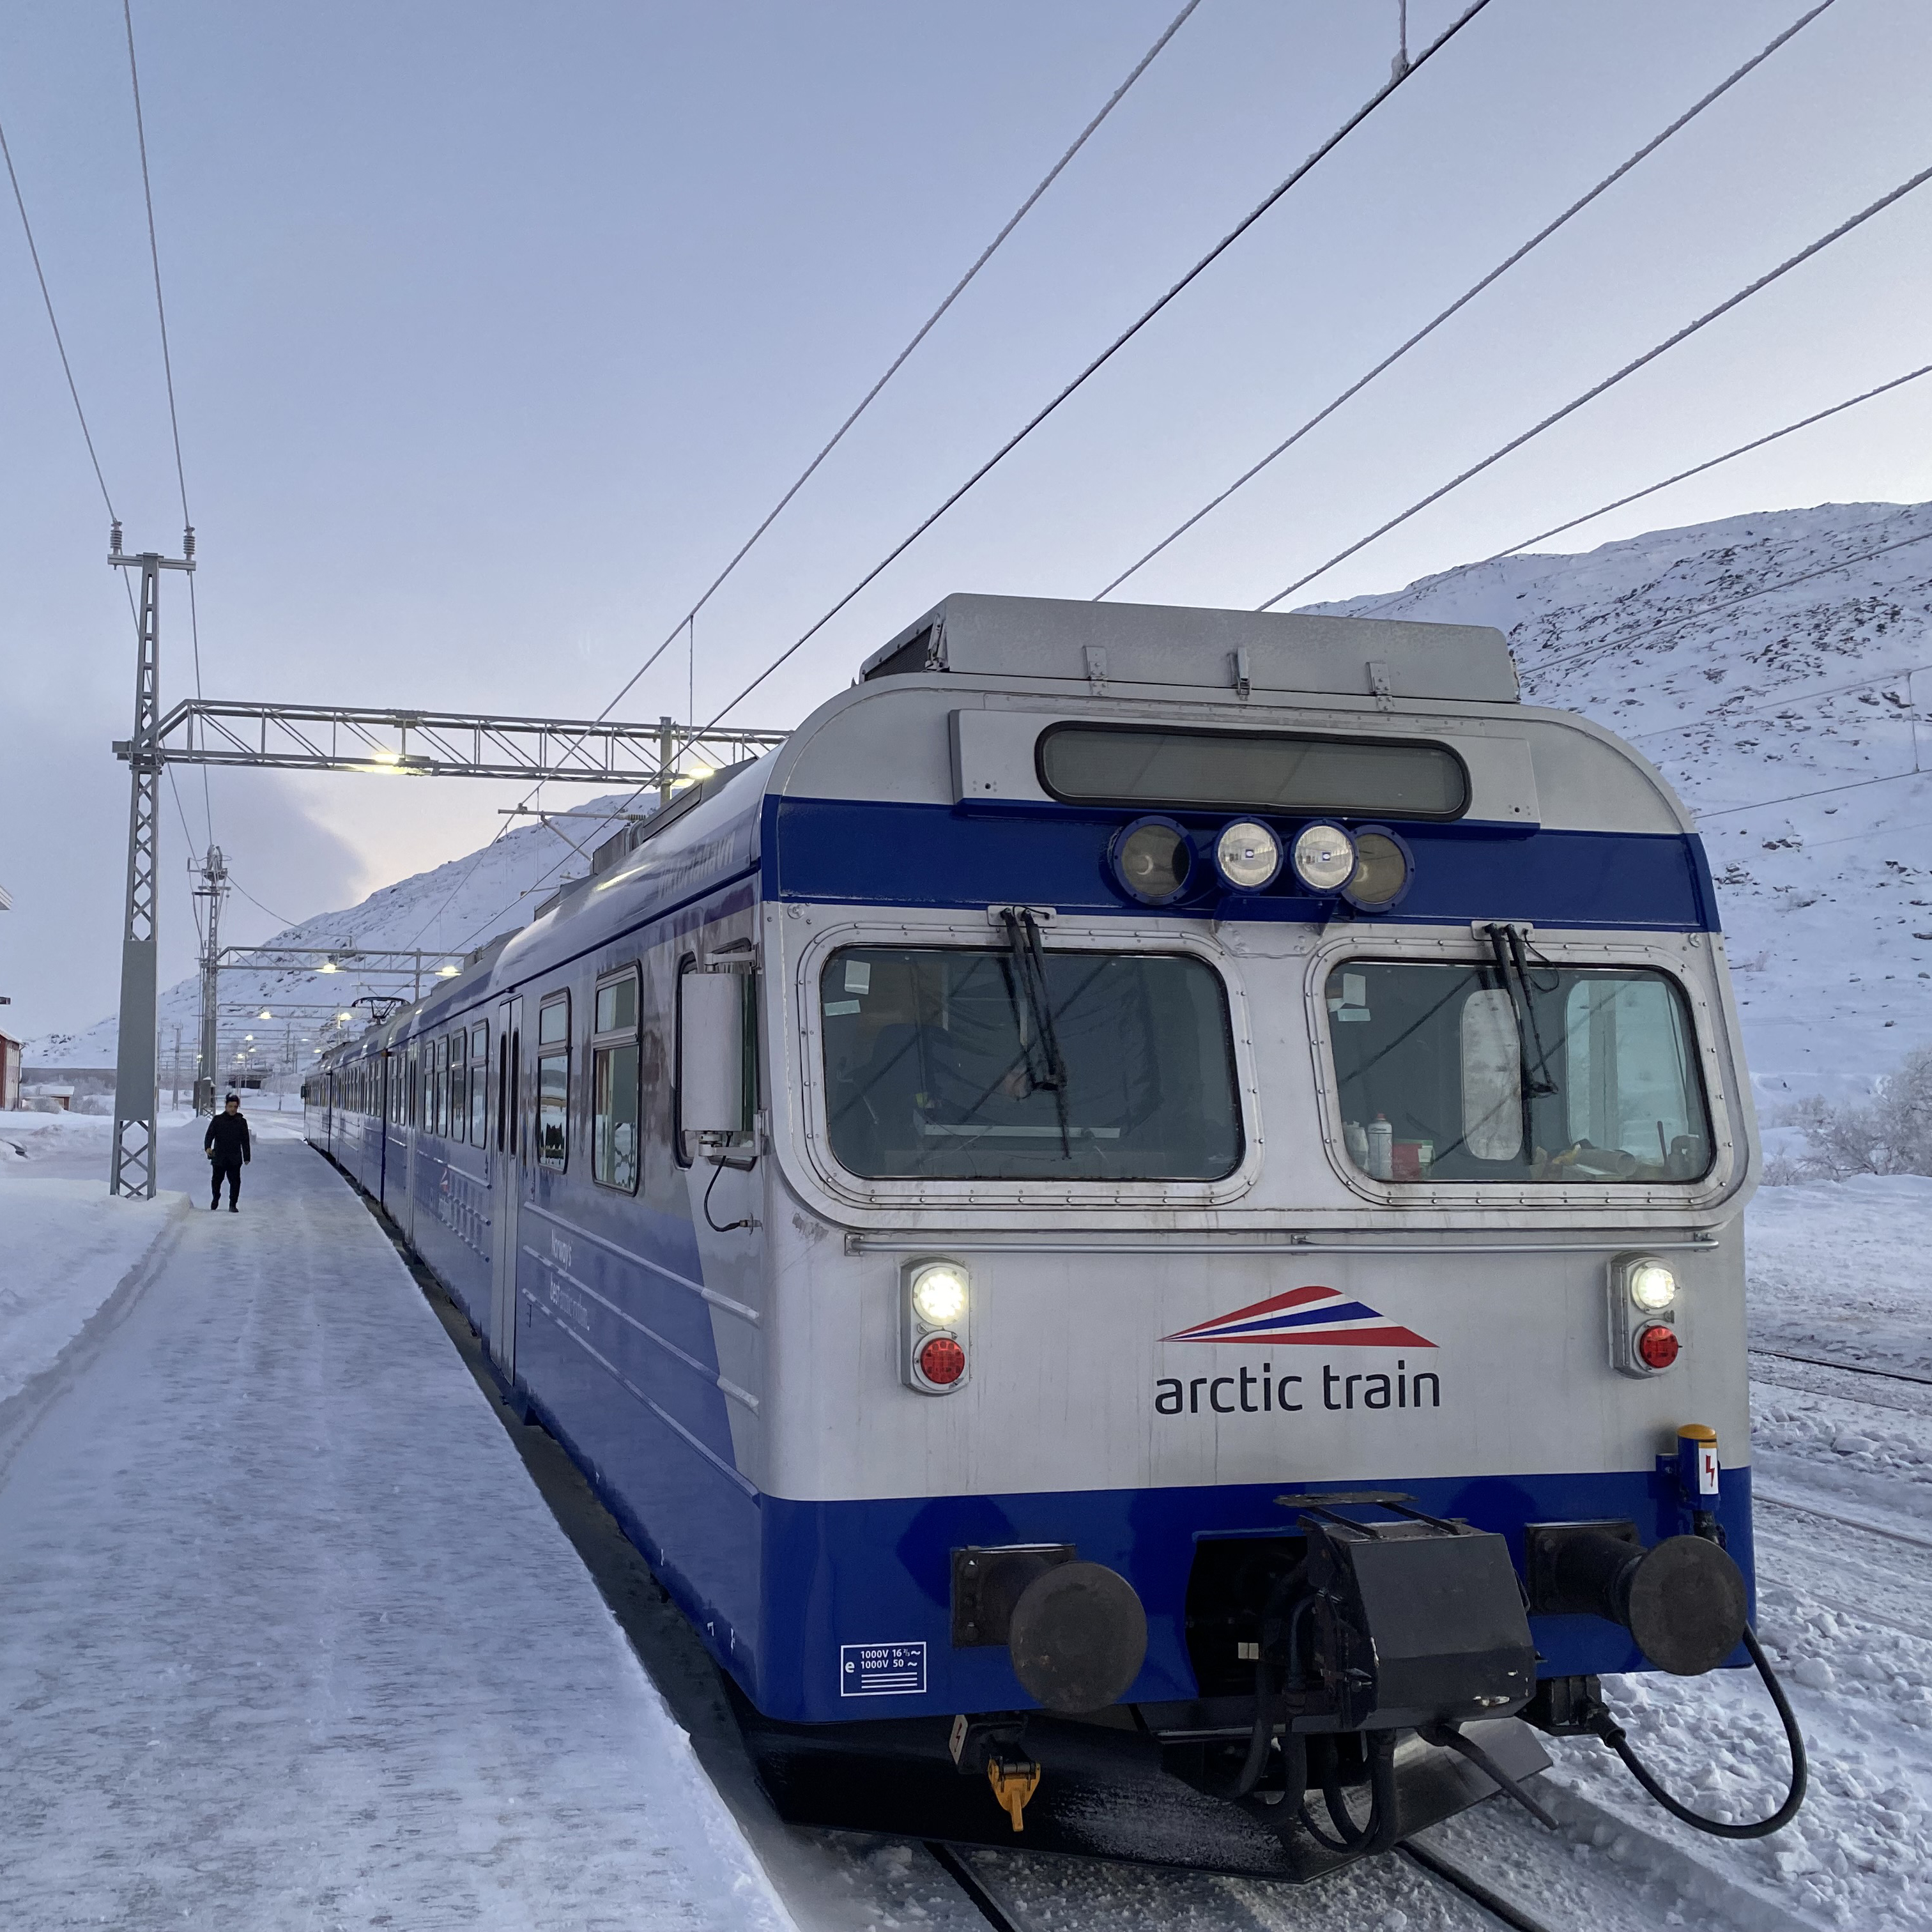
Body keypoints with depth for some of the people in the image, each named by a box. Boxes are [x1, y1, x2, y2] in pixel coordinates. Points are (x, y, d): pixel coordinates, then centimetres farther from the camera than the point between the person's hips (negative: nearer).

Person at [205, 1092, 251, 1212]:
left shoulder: (241, 1122, 6)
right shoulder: (217, 1120, 2)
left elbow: (245, 1141, 11)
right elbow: (209, 1135, -4)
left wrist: (247, 1157, 8)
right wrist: (207, 1147, -23)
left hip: (235, 1160, 0)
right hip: (219, 1158, 0)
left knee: (235, 1181, -8)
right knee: (217, 1180, 13)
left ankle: (233, 1205, 0)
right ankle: (216, 1198, 38)